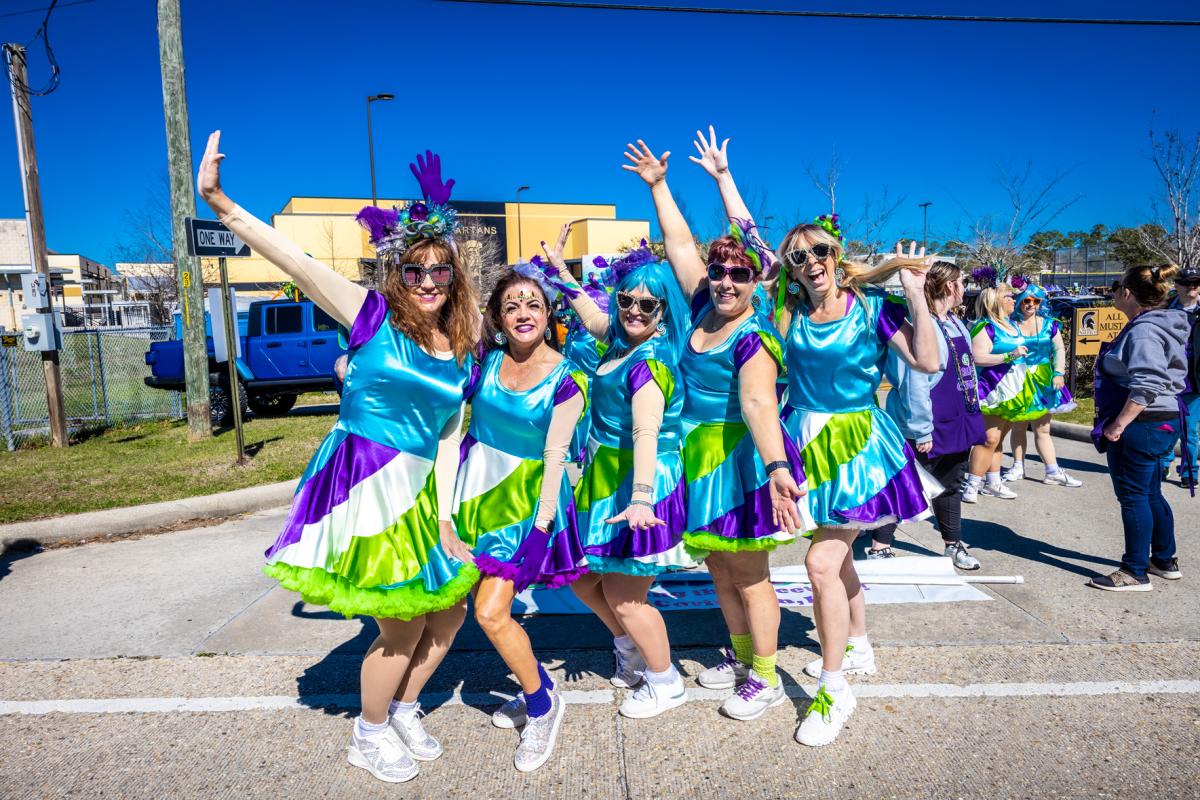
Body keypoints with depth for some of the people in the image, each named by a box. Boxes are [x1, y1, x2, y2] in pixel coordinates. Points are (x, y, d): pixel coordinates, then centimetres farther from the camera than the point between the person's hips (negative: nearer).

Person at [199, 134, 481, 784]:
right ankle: (369, 735, 30)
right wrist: (221, 205, -29)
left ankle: (403, 710, 39)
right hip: (364, 482, -6)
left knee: (448, 611, 14)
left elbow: (446, 439, 6)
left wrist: (444, 517, 1)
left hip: (416, 489, 6)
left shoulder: (459, 354, 6)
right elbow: (294, 261, -18)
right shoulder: (374, 316, -7)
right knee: (402, 628, 2)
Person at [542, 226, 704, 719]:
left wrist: (640, 498, -43)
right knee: (583, 579, 18)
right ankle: (631, 652, 42)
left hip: (640, 483, -9)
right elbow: (591, 317, 28)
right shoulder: (622, 341, 7)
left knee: (622, 597, 1)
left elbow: (645, 434, -33)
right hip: (606, 479, 9)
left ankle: (666, 683, 25)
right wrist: (562, 270, 32)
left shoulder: (650, 362, -20)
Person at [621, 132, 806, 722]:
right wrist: (658, 186, 15)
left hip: (738, 456, -7)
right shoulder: (704, 308, 4)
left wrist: (776, 465, -44)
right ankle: (740, 655, 36)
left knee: (747, 571, 3)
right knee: (718, 566, 17)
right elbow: (679, 243, 12)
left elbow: (757, 403, -31)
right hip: (697, 453, 8)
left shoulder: (755, 339, -16)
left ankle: (766, 678, 20)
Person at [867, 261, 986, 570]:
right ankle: (879, 547, 12)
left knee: (950, 486, 20)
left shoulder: (956, 324, 10)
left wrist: (972, 411, 18)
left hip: (957, 423, 9)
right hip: (930, 429, -9)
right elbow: (914, 383, -23)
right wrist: (921, 431, -23)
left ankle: (954, 545, 34)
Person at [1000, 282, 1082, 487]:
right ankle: (1018, 467, 18)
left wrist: (1059, 373, -4)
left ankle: (1053, 472, 7)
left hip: (1042, 381, 2)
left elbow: (1059, 350, 7)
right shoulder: (1010, 324, 0)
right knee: (1018, 426, 7)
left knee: (1042, 428, 3)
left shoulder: (1049, 324, 8)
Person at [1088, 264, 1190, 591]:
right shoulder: (1159, 326, 14)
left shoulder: (1143, 331, -19)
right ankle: (1165, 561, 33)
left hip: (1140, 426, -10)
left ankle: (1135, 573, 8)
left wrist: (1118, 424, -23)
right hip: (1160, 423, 10)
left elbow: (1146, 386, -28)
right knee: (1150, 494, 20)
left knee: (1132, 496, -1)